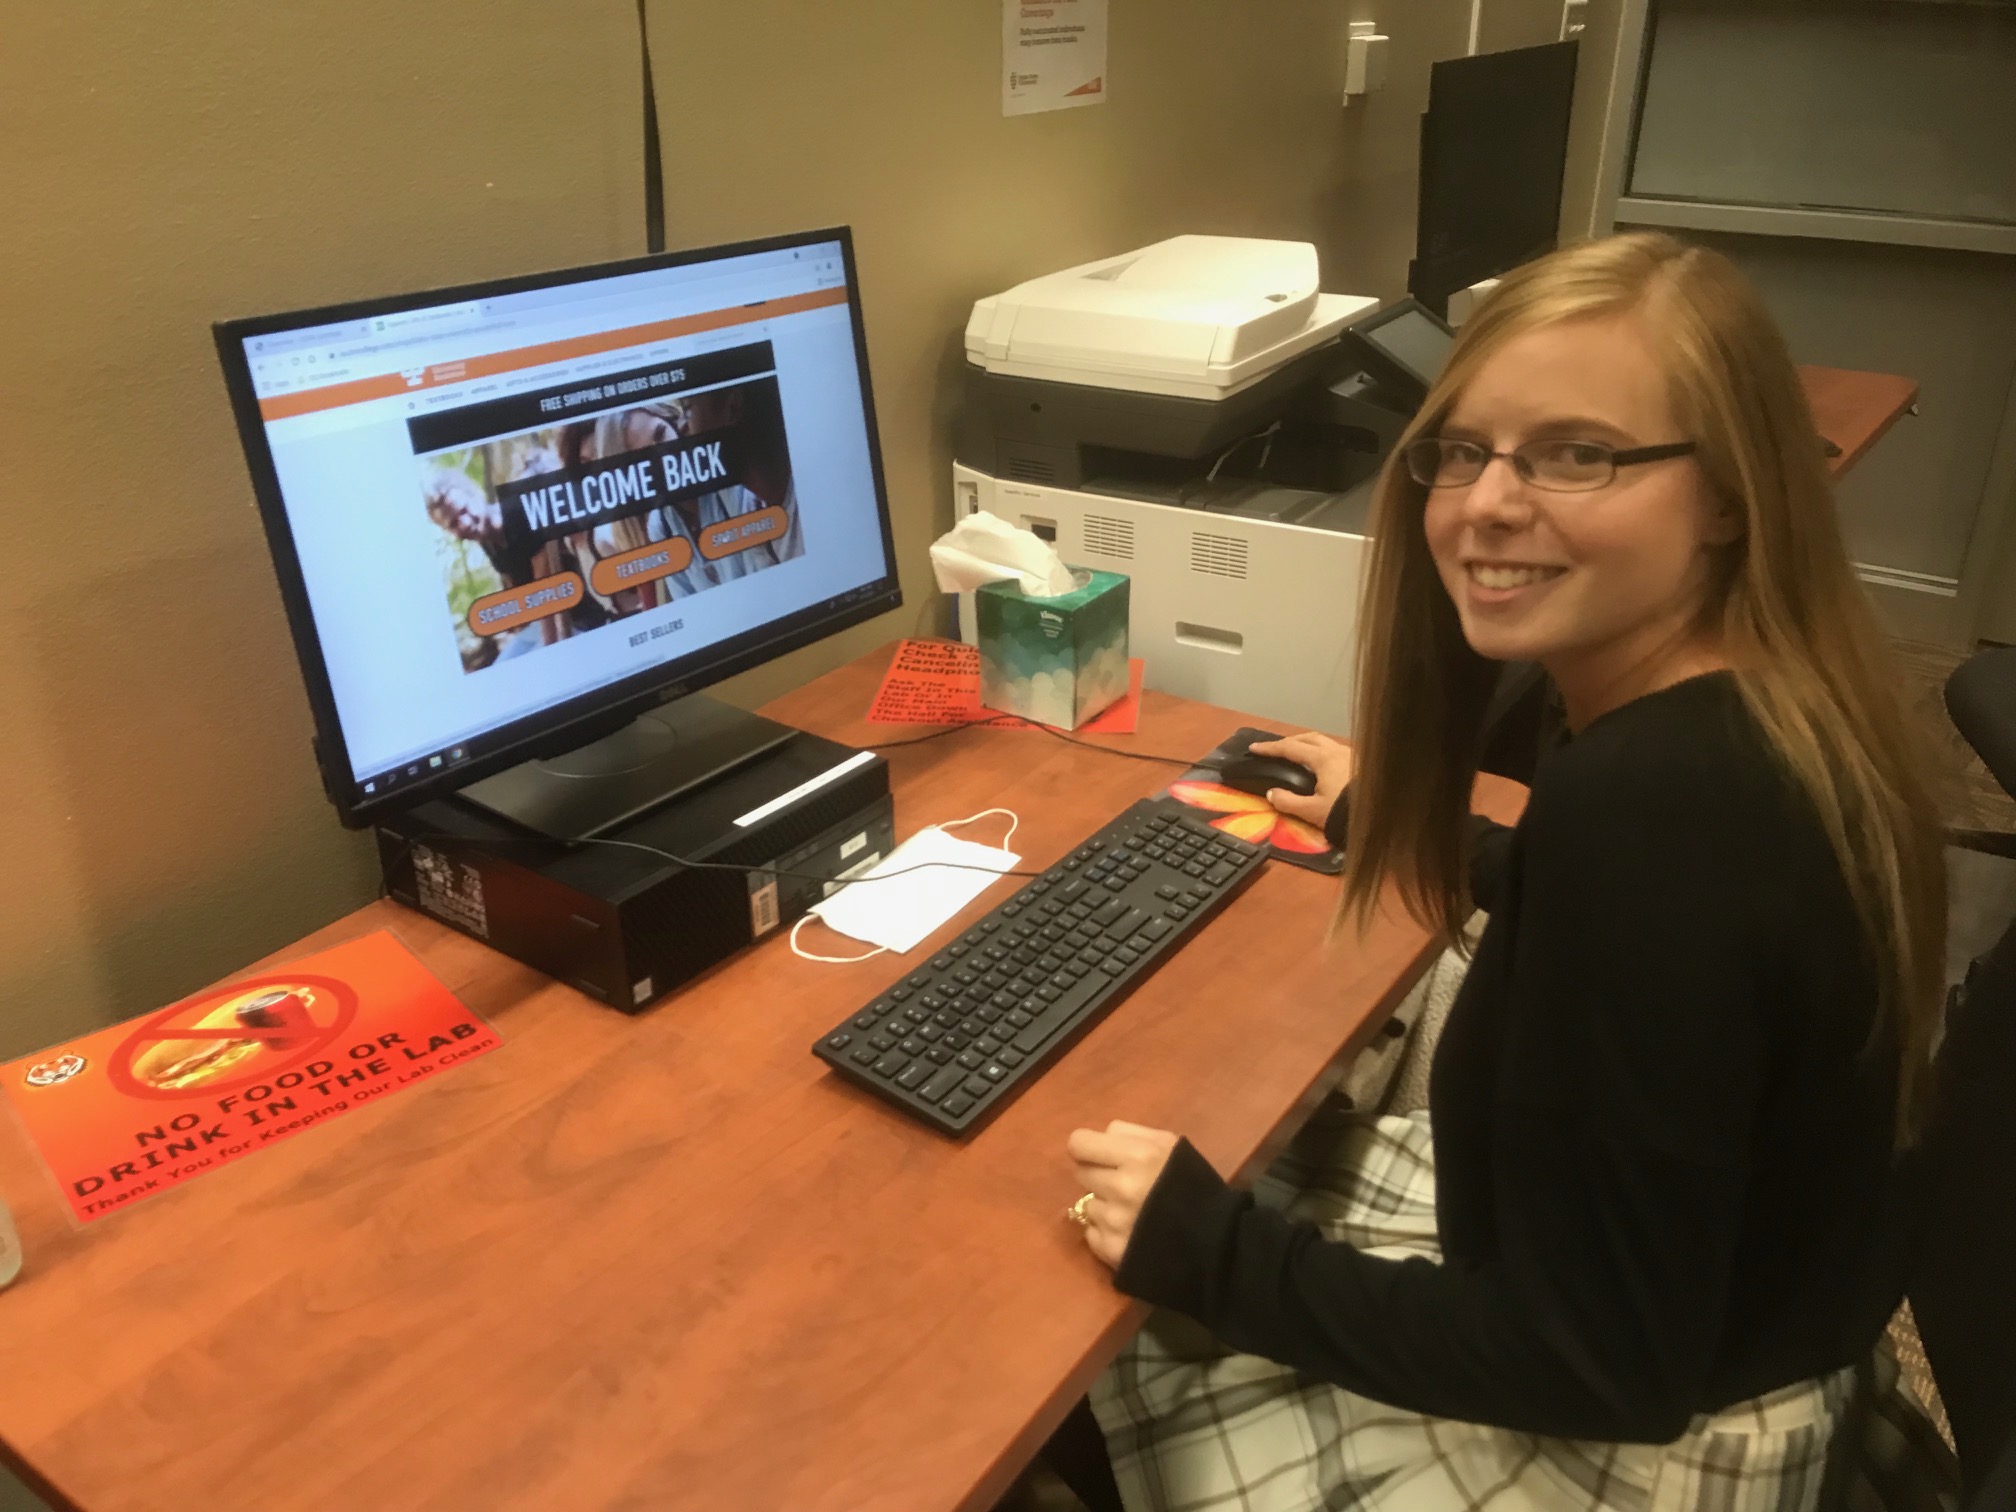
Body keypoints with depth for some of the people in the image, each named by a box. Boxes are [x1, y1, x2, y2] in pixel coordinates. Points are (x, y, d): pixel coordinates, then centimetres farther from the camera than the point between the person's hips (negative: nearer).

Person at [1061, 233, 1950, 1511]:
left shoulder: (1645, 801, -36)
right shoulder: (1763, 709, -6)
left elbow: (1601, 1361, -29)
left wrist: (1213, 1254, -21)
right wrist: (1391, 819, 27)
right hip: (1707, 1265, 8)